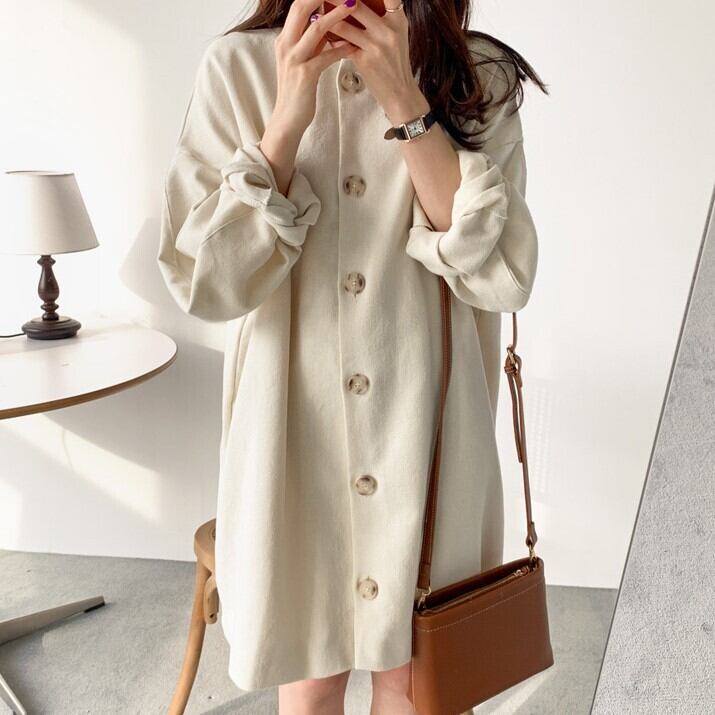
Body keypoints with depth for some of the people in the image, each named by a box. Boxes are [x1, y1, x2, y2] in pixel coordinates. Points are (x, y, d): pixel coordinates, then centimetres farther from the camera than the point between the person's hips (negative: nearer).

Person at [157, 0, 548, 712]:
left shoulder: (481, 75, 1)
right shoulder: (237, 65, -1)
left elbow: (502, 274, -12)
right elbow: (202, 283, -8)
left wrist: (405, 102, -17)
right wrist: (288, 118, -16)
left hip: (424, 431, 1)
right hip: (294, 430, 0)